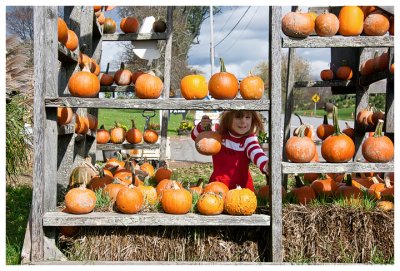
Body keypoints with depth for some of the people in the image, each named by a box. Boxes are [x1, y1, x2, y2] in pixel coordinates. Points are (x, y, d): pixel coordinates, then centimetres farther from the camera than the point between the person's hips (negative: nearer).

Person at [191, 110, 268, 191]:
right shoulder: (219, 133, -1)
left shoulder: (249, 139, -9)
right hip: (218, 182, 2)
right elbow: (196, 136, 8)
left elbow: (256, 152, -30)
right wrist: (202, 127, -16)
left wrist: (266, 165, -53)